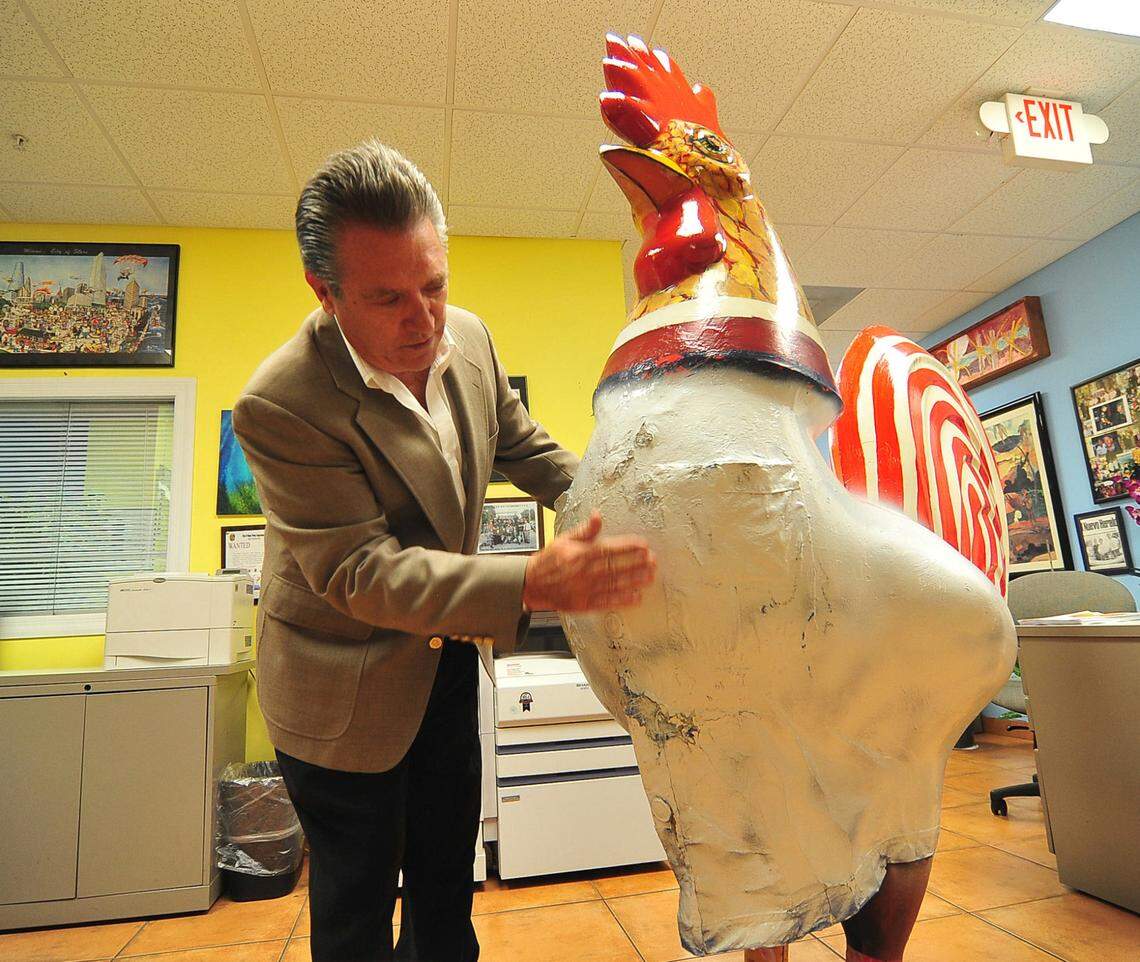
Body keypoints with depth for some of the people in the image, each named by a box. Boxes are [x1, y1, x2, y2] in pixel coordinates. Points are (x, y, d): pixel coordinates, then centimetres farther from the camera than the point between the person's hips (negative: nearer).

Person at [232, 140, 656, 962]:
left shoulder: (468, 339, -10)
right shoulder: (283, 404, -29)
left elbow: (523, 445, 4)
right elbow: (361, 573, -31)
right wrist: (533, 585, -44)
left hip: (447, 654, 6)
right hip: (348, 688, -5)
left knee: (449, 871, 24)